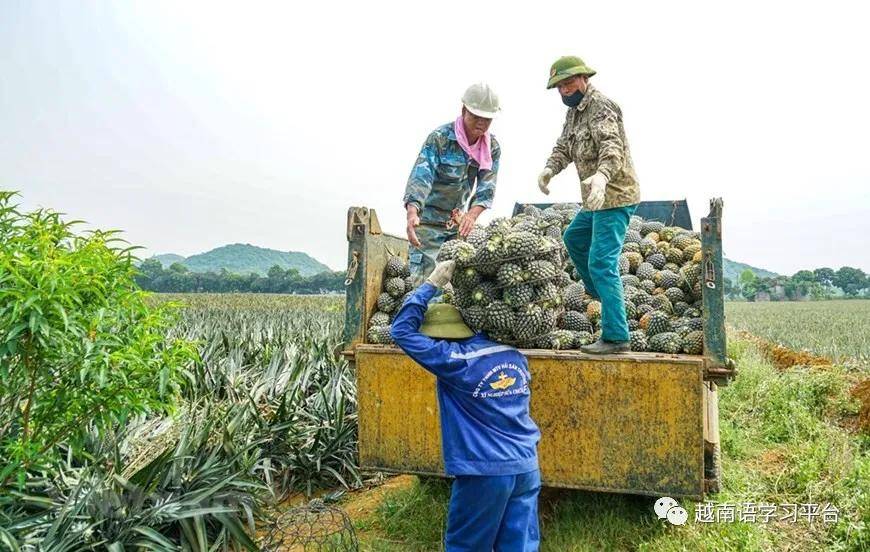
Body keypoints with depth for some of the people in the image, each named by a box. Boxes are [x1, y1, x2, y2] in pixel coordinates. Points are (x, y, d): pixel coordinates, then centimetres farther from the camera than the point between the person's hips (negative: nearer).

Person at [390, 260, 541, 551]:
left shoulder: (455, 361, -13)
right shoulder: (514, 355, 4)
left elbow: (402, 330, -7)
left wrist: (431, 284, -2)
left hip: (485, 471, -6)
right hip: (527, 467, 6)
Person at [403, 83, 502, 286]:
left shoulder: (492, 147, -2)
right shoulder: (440, 138, -19)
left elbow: (487, 186, -9)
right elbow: (421, 175, -29)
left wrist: (472, 214, -29)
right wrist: (412, 213, -46)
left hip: (457, 219, 5)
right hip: (428, 219, -5)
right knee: (426, 277, -9)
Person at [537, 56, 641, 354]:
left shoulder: (601, 106, -14)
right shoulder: (574, 110, 17)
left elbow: (612, 147, -30)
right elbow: (564, 146, 10)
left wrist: (601, 175, -50)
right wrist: (550, 168, -12)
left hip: (614, 196, -10)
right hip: (597, 198, 11)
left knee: (601, 262, -15)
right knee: (574, 238, 27)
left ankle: (615, 337, -13)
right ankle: (596, 291, 42)